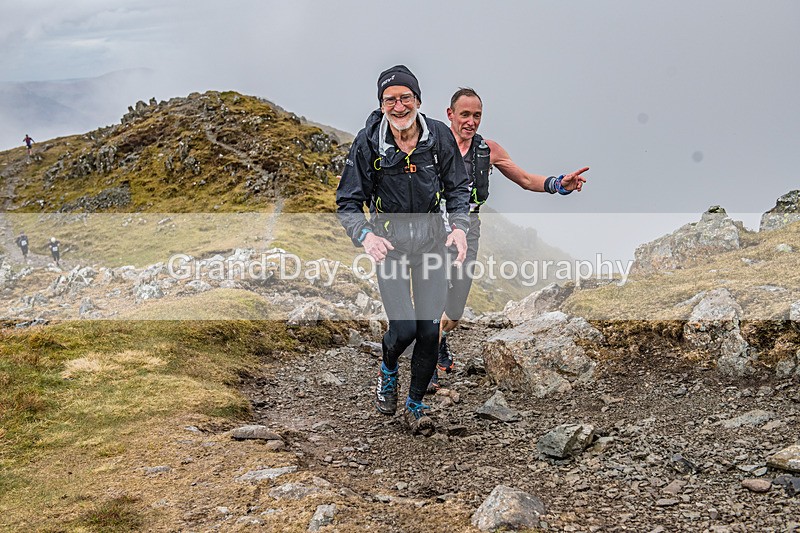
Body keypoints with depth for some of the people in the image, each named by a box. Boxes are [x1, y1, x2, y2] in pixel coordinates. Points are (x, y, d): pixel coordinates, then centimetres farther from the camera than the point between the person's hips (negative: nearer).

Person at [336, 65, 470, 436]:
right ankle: (388, 369, 24)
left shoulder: (439, 135, -7)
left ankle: (415, 405, 22)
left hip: (431, 241, 2)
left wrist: (460, 225, -12)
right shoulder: (368, 142, -13)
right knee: (404, 328, -13)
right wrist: (365, 235, -26)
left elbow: (457, 187, 5)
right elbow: (347, 203, -7)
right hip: (389, 244, -2)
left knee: (430, 331, 2)